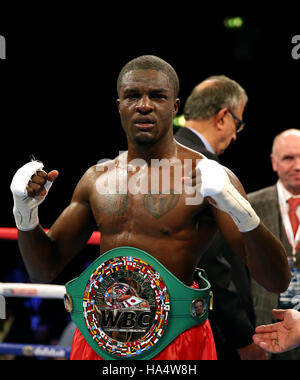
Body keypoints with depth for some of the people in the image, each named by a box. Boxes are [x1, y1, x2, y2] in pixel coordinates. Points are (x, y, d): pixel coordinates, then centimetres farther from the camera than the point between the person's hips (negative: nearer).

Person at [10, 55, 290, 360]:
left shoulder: (203, 176, -7)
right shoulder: (97, 179, 9)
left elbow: (277, 281, -15)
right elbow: (45, 269, 17)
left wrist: (237, 207, -31)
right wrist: (26, 211, -2)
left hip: (177, 341, -4)